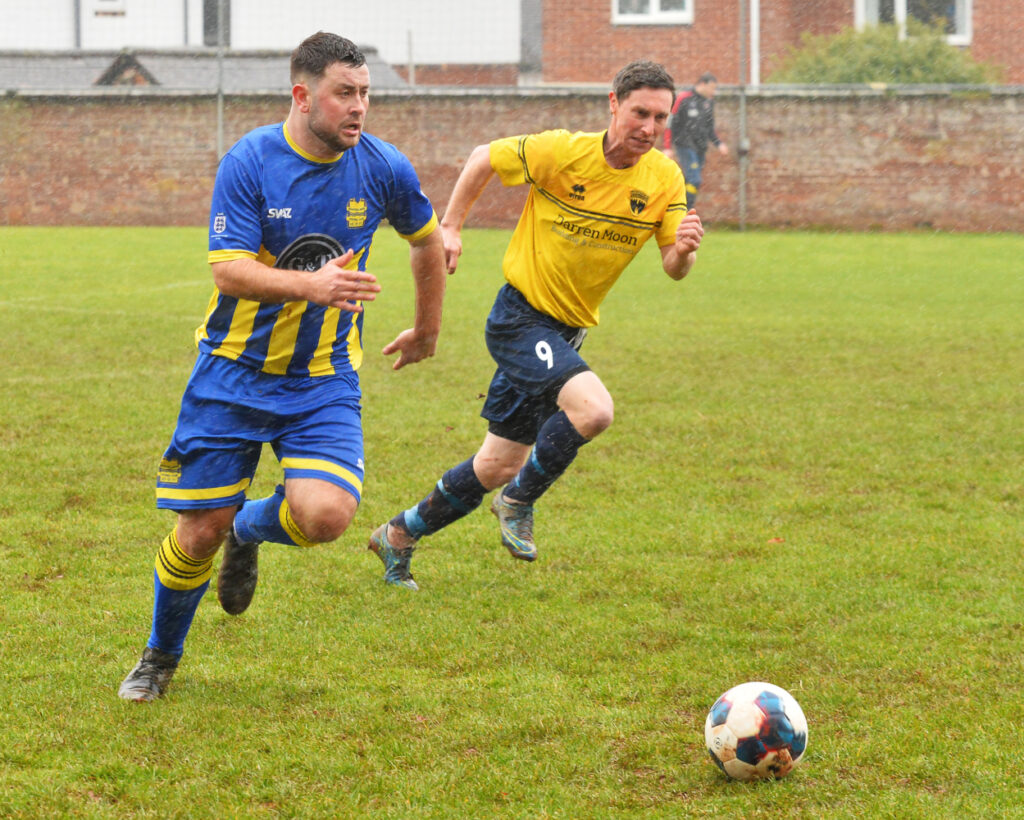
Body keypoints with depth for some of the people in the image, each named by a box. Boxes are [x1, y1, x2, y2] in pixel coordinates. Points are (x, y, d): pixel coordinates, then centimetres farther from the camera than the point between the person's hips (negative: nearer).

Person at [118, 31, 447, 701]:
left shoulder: (384, 168, -5)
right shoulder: (249, 162, -13)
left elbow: (427, 240, 16)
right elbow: (229, 270, -20)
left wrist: (428, 331, 25)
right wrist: (311, 284, -36)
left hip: (324, 380, 2)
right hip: (234, 372, -1)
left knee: (326, 515, -22)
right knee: (201, 529, -1)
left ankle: (250, 530, 16)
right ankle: (162, 655, 28)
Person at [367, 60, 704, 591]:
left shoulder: (665, 180, -6)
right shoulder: (561, 152, -17)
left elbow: (673, 268, -7)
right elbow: (484, 158, -1)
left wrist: (684, 249, -29)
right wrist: (450, 227, -1)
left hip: (568, 331, 6)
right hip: (520, 318, -6)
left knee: (498, 466, 11)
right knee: (593, 408, -30)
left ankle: (400, 536, 31)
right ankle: (520, 502, -6)